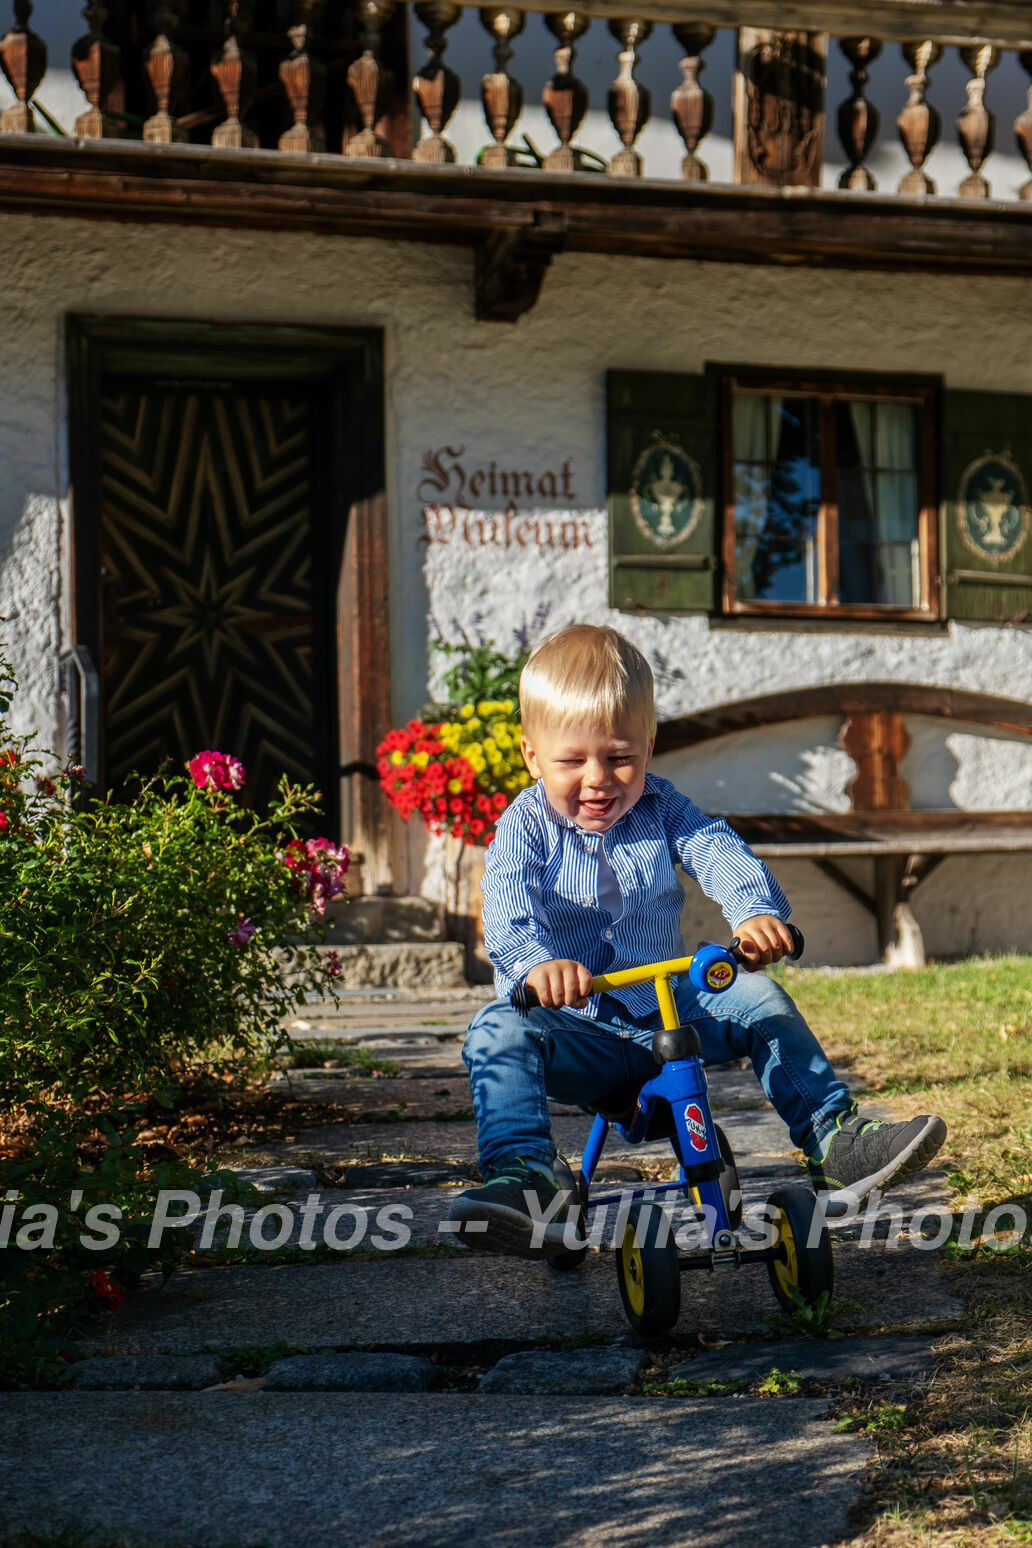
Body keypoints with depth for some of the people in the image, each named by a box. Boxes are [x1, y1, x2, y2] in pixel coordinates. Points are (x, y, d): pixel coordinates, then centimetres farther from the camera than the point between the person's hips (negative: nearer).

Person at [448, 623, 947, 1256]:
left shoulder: (660, 808, 2)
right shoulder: (527, 826, -7)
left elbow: (720, 853, -17)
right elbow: (508, 905, -26)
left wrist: (756, 909, -41)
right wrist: (536, 962, -51)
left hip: (669, 1010, 3)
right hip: (578, 1028, -3)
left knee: (759, 997, -13)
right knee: (498, 1032, -30)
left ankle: (835, 1139, -8)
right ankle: (525, 1175, -39)